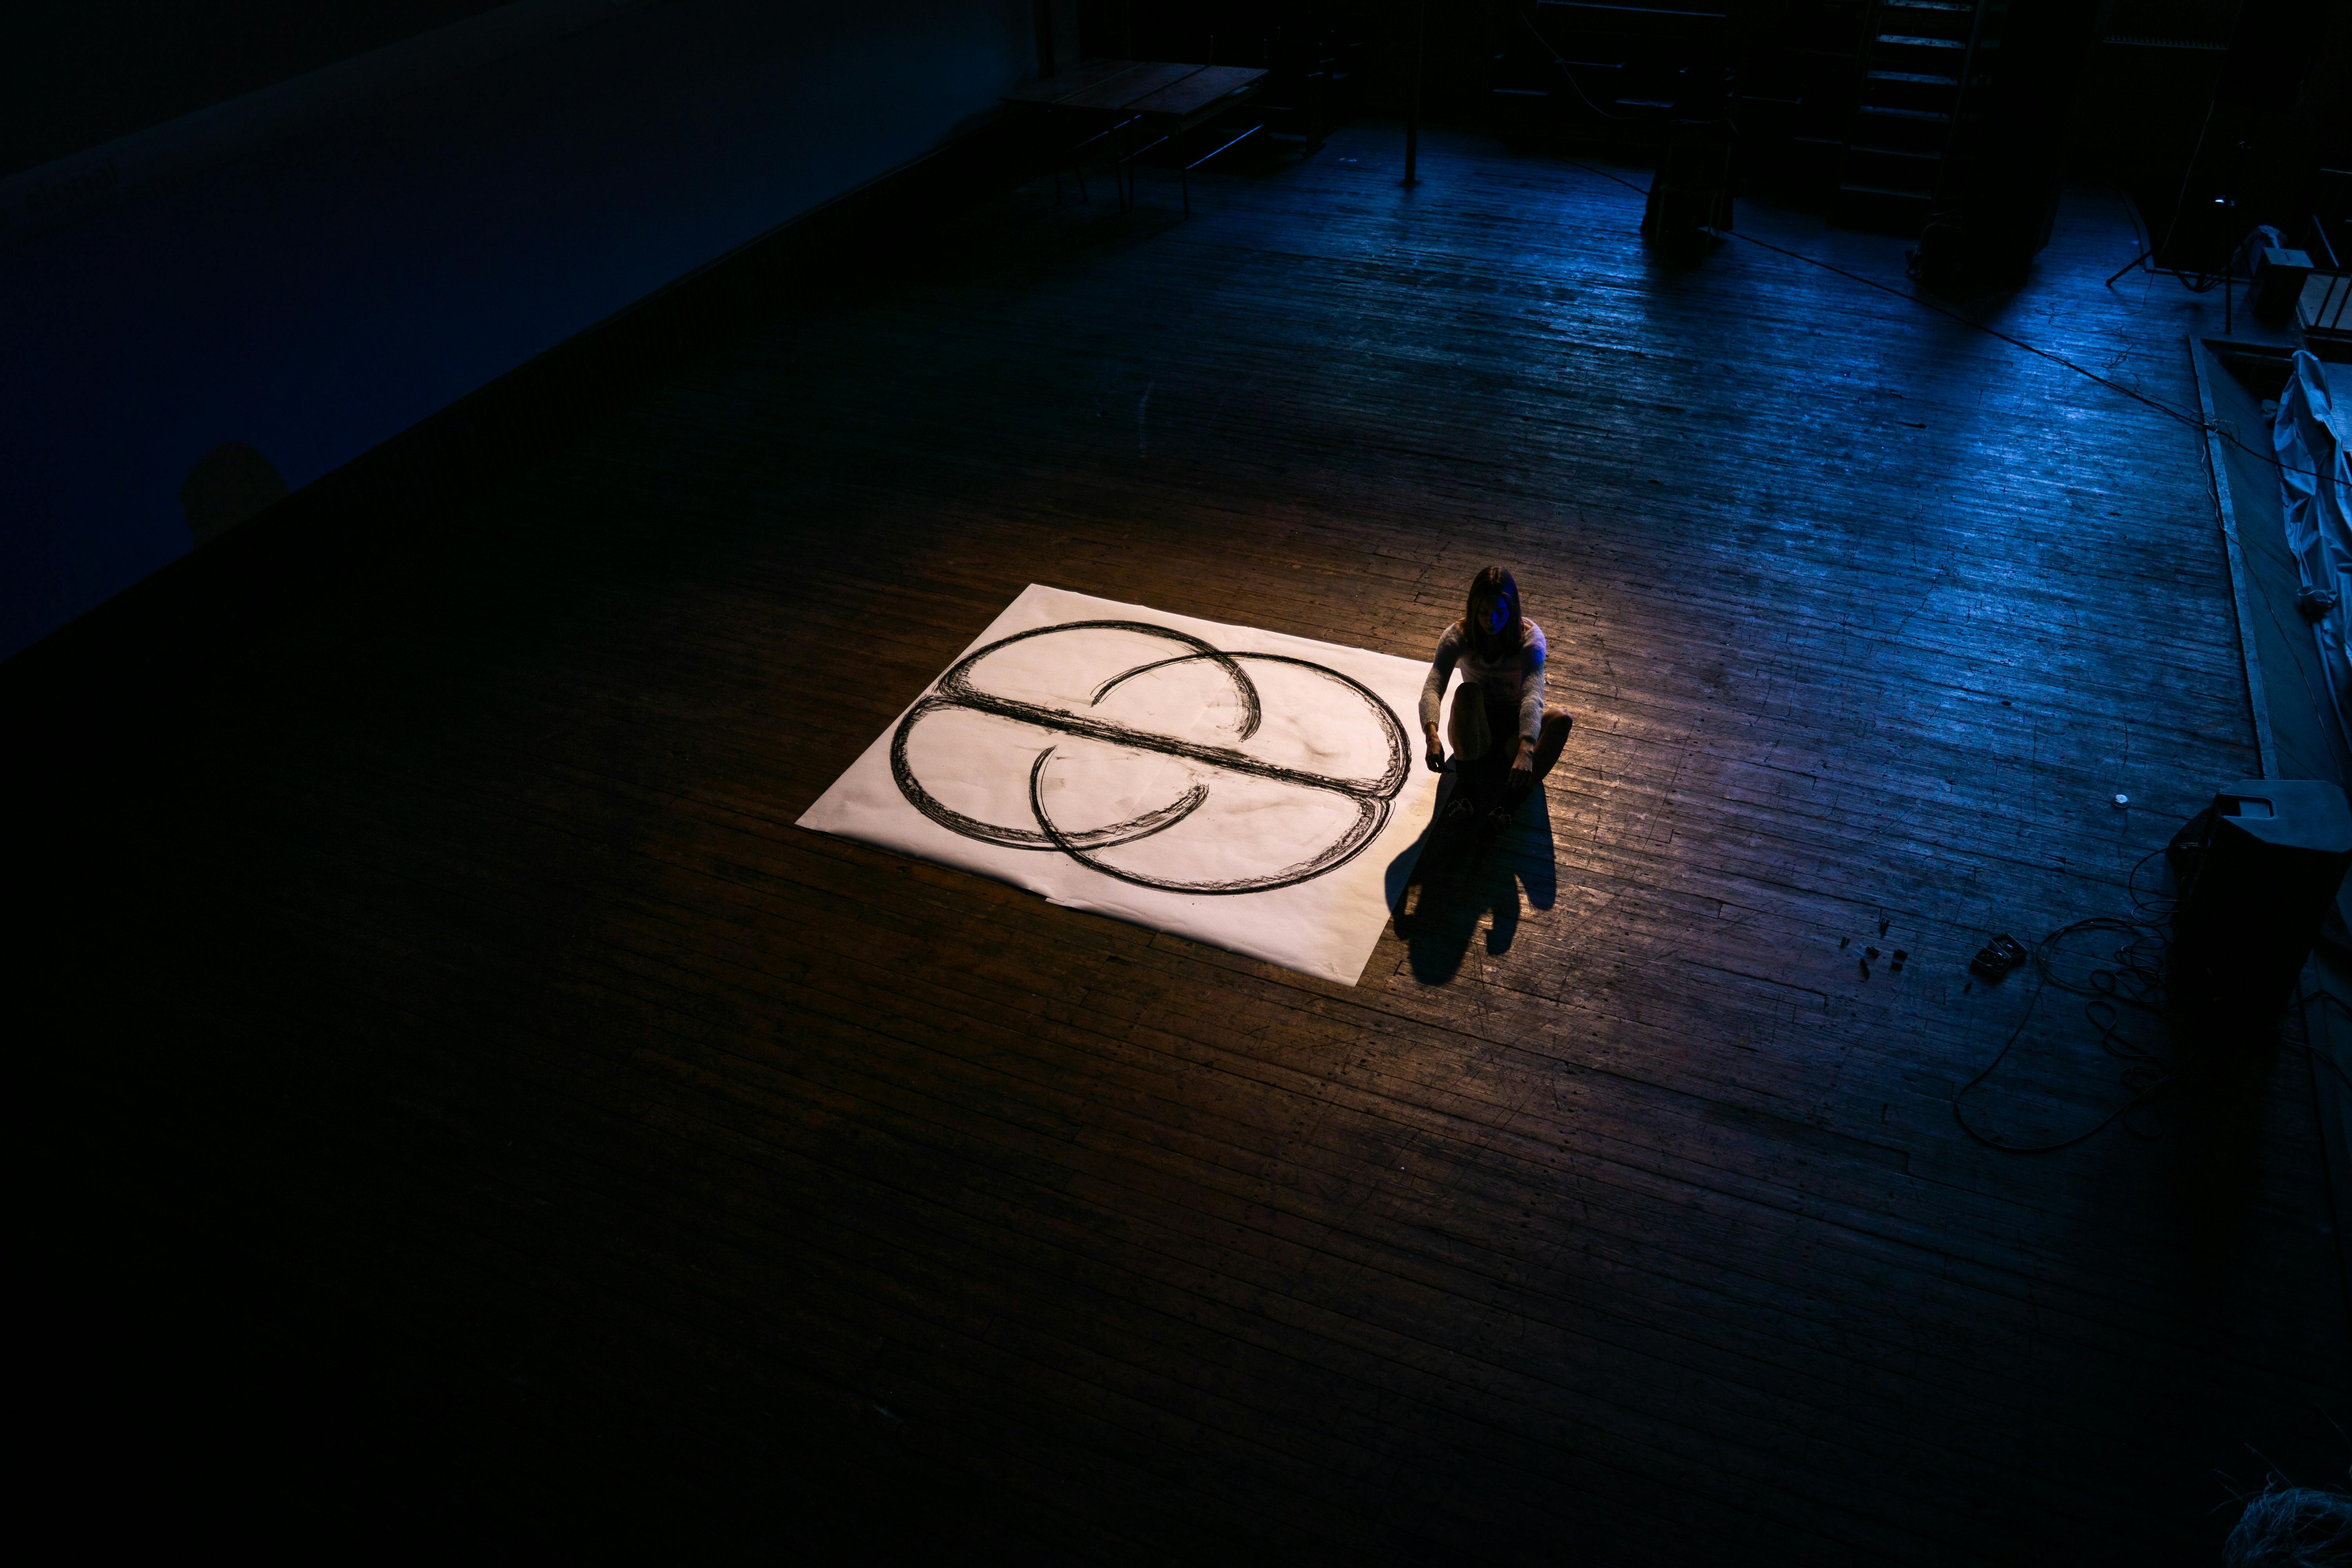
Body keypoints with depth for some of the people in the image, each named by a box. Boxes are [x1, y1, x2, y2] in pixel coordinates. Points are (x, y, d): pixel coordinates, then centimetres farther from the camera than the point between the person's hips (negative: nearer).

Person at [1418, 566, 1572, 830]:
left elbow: (1533, 695, -34)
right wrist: (1433, 737, -50)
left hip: (1515, 730, 0)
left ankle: (1510, 803, -39)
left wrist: (1526, 750, -52)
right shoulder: (1458, 636, -15)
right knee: (1467, 693, -33)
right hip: (1475, 732, 0)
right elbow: (1432, 688, -30)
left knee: (1562, 718, -31)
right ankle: (1465, 794, -35)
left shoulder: (1531, 637, -19)